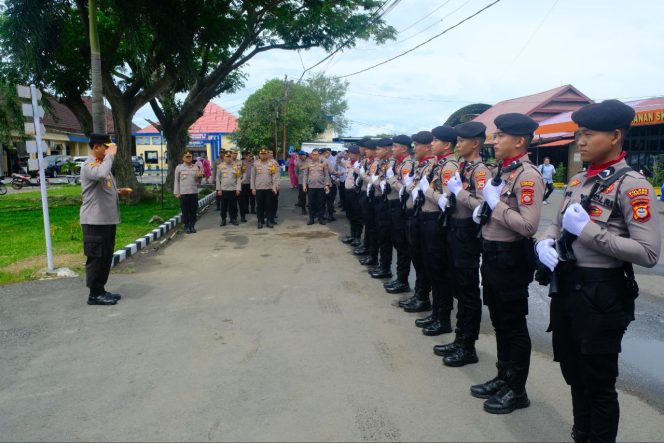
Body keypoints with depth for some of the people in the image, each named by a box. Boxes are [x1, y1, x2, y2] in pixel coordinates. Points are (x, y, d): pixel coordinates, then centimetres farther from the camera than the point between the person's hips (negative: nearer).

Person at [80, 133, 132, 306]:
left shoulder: (101, 164, 18)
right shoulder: (89, 166, -13)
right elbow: (102, 174, -37)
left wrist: (119, 191, 11)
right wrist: (110, 155, -23)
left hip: (108, 219, 10)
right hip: (95, 221, -10)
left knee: (106, 256, 14)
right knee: (96, 257, -3)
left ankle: (101, 290, 23)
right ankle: (94, 294, 6)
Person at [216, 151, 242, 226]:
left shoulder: (237, 166, 2)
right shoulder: (220, 166, 3)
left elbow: (239, 178, 1)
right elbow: (218, 178, 4)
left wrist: (238, 189, -5)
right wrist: (218, 189, 0)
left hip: (233, 189, 0)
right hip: (223, 189, 0)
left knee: (233, 205, 5)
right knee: (224, 206, 5)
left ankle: (234, 219, 17)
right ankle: (223, 220, 14)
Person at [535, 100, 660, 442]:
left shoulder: (631, 185, -14)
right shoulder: (577, 181, 9)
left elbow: (649, 253, -21)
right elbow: (557, 224, 18)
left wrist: (589, 230, -23)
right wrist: (546, 242, -4)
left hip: (601, 295, -7)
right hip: (565, 287, 8)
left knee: (599, 383, 8)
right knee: (574, 374, 22)